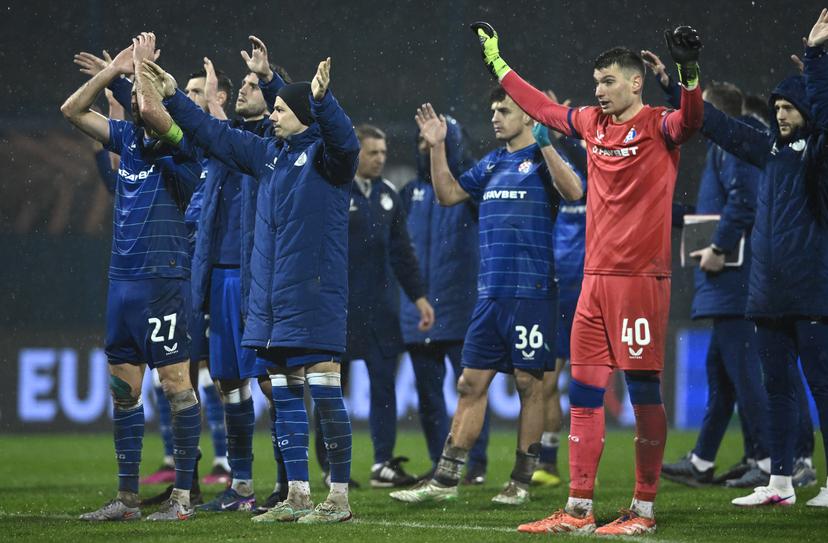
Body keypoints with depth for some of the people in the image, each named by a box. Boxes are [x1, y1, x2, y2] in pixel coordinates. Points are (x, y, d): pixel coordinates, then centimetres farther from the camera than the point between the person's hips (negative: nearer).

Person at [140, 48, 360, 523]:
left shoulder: (325, 154, -6)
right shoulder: (269, 155, 16)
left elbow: (344, 140, -29)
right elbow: (215, 134, 25)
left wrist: (322, 100, -45)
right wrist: (173, 97, 23)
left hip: (315, 297, -8)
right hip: (271, 299, 8)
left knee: (325, 394, -7)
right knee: (285, 396, 10)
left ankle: (340, 497, -3)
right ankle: (298, 496, 16)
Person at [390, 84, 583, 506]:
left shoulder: (543, 159, -4)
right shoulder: (492, 164, 16)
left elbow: (573, 191, -23)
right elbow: (448, 194, 20)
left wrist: (545, 144, -31)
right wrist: (437, 148, 9)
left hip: (532, 293, -7)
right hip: (490, 294, 7)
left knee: (528, 384, 0)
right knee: (471, 384, 6)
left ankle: (521, 481, 8)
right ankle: (445, 479, 7)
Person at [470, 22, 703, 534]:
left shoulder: (657, 127, -6)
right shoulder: (592, 123, 13)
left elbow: (689, 122, -27)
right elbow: (540, 106, 28)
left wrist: (689, 74, -45)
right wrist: (495, 60, 35)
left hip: (642, 277, -7)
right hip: (596, 278, 7)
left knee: (644, 388, -4)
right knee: (584, 389, 6)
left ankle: (644, 510, 1)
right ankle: (579, 509, 10)